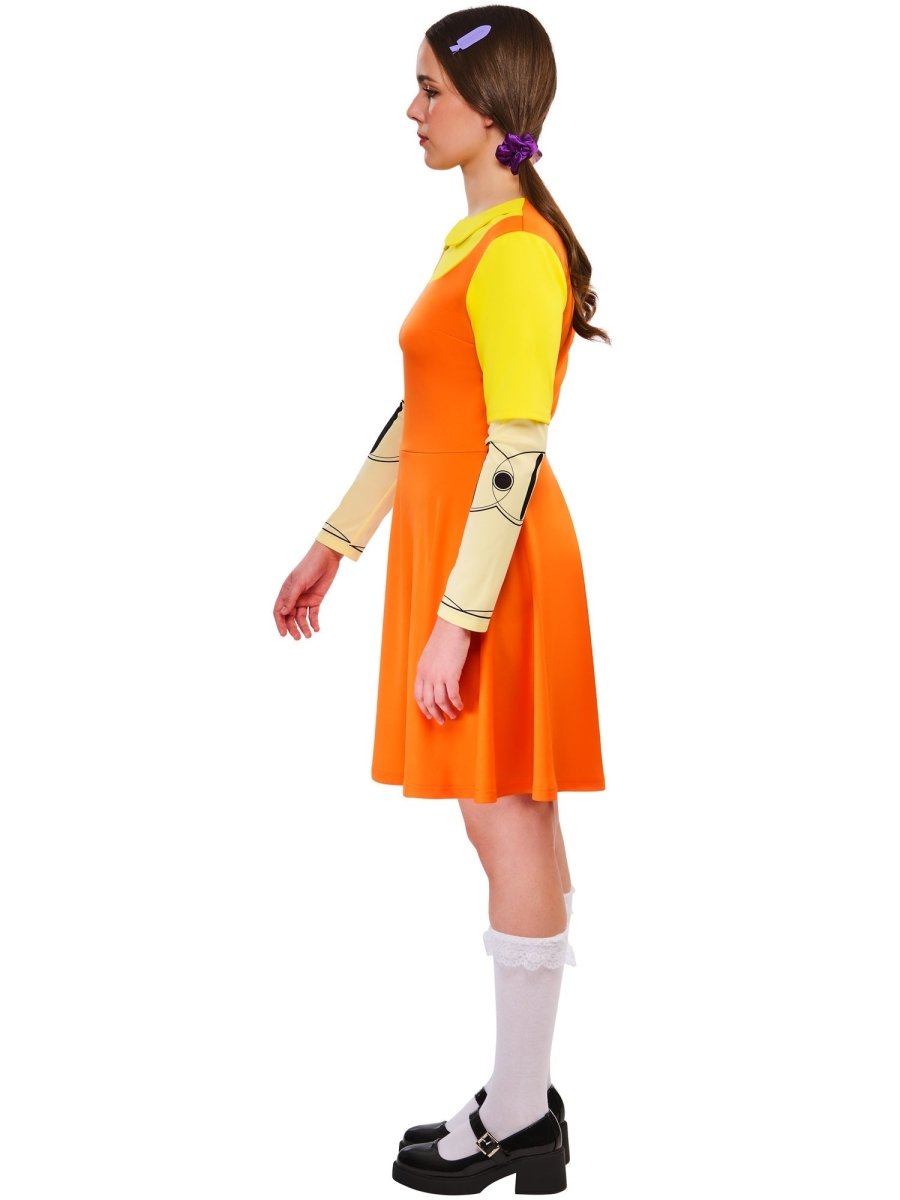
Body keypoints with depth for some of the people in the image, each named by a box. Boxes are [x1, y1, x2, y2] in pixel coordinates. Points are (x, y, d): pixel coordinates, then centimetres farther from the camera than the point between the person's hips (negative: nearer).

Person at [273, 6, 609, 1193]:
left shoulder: (519, 250, -15)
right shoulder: (471, 239, 15)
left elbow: (517, 450, -20)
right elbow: (416, 417, 19)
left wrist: (454, 620, -21)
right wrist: (332, 547, 21)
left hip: (494, 561, -10)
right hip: (449, 542, 10)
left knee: (505, 817, -2)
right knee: (515, 819, 12)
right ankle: (527, 1101, 23)